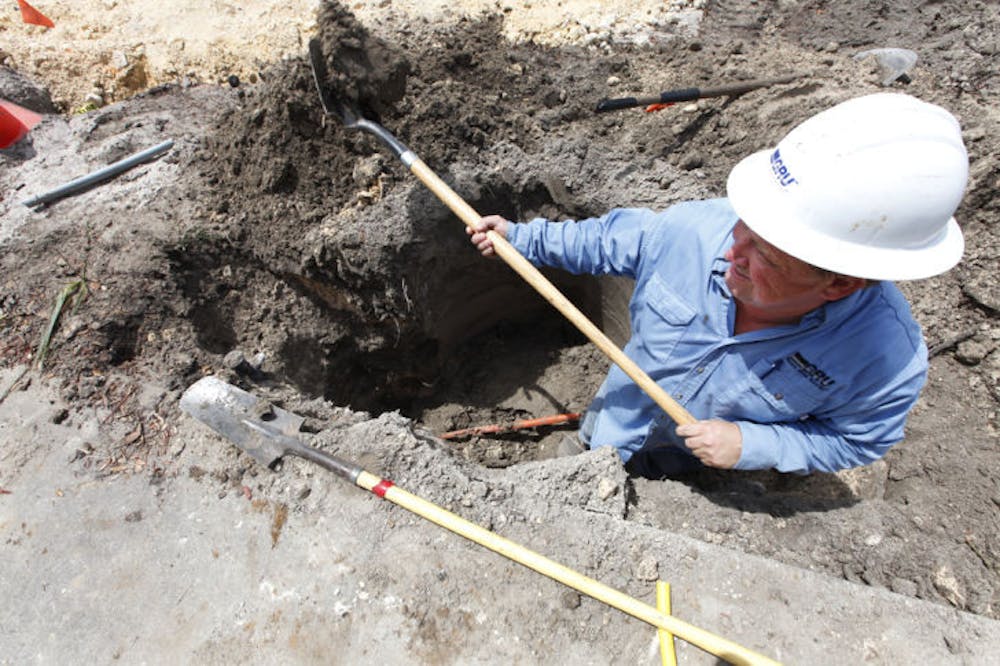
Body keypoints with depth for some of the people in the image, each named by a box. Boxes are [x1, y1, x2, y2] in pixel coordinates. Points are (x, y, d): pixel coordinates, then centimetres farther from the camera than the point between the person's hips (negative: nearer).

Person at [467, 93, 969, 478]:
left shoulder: (885, 357, -35)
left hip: (691, 468, -2)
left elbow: (854, 440, -16)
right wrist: (521, 237, -9)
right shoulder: (693, 227, -33)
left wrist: (749, 444, -29)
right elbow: (603, 241, -13)